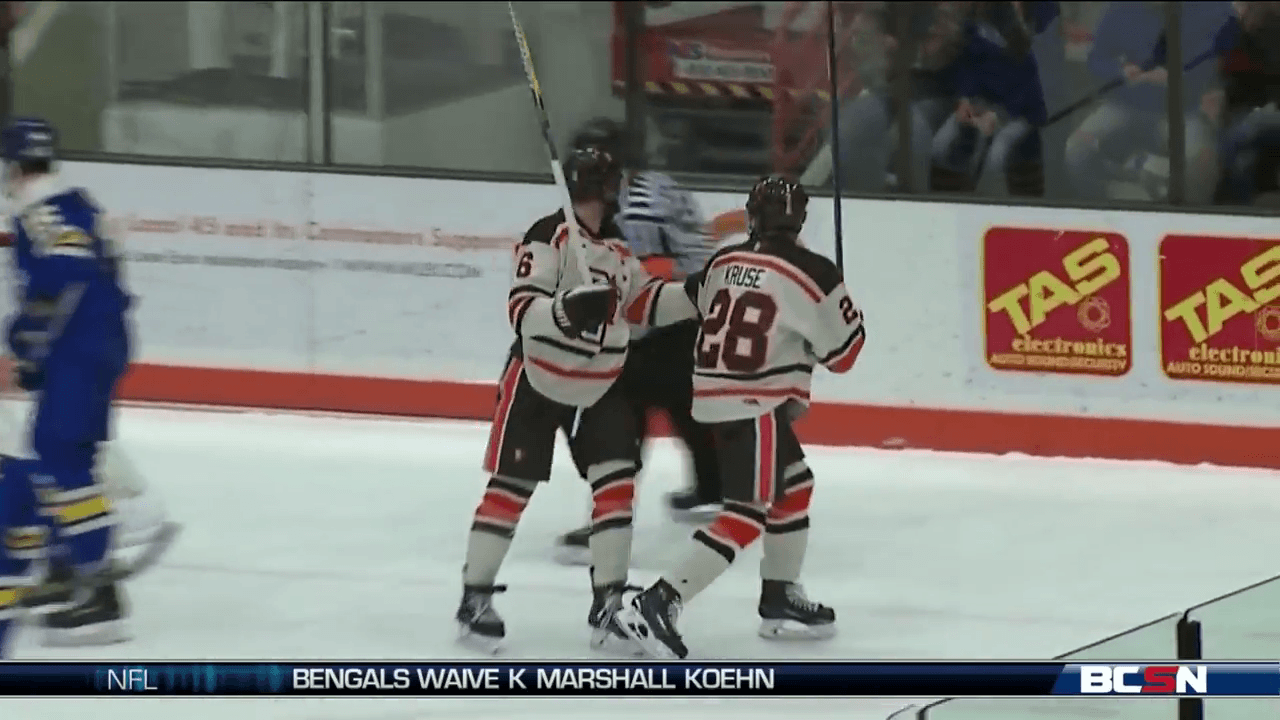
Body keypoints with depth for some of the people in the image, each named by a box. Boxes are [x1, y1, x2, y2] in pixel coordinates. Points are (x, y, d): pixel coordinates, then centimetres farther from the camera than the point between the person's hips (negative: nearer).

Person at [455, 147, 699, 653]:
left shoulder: (617, 248, 6)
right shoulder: (548, 238, -18)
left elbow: (644, 302, 15)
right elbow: (521, 310, -25)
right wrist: (567, 310, -43)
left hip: (600, 385, 6)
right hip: (537, 381, -6)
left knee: (616, 486, -3)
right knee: (510, 488, -2)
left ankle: (607, 606, 3)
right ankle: (475, 598, 9)